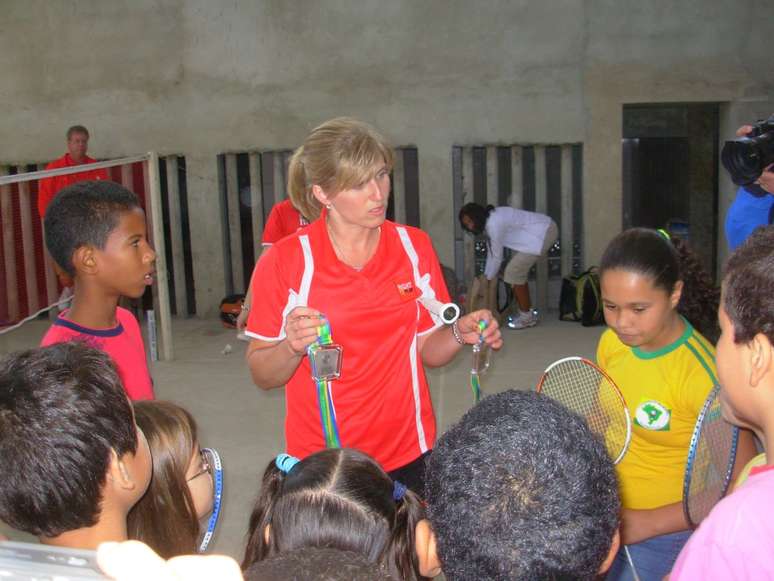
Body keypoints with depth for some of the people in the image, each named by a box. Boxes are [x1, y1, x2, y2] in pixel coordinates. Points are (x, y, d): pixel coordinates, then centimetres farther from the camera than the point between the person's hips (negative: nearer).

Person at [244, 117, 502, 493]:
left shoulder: (414, 246, -2)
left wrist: (460, 334, -14)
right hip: (319, 462, -2)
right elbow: (261, 374, -6)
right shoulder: (284, 261, -11)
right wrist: (292, 347, -26)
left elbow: (426, 350, 6)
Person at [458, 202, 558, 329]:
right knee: (518, 271, 13)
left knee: (513, 272, -8)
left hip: (543, 234, -10)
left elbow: (497, 257, -13)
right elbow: (491, 252, 17)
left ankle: (527, 317, 0)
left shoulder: (494, 224, -21)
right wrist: (486, 275, 17)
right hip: (542, 230, 10)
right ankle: (527, 313, 21)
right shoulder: (490, 220, 9)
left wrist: (489, 278, 0)